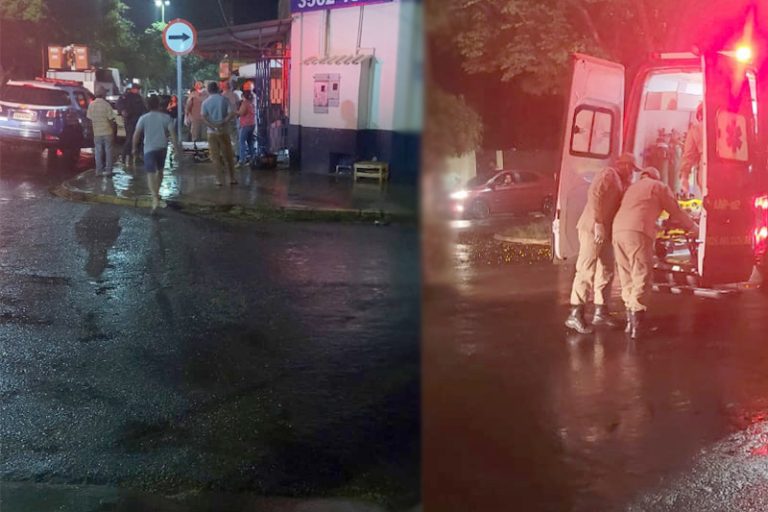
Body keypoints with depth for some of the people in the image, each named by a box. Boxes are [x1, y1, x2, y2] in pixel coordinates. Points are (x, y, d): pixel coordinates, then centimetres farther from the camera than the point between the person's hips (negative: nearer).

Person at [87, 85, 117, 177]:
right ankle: (108, 170, 8)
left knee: (98, 151, 9)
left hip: (97, 132, 3)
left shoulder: (91, 105, -1)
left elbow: (90, 118, 4)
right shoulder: (106, 104, -13)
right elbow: (111, 120, -13)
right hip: (107, 132, -3)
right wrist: (113, 132, -3)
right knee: (108, 151, 6)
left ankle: (99, 170, 11)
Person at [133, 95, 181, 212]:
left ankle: (155, 198, -22)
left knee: (151, 173, -6)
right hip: (162, 147, 3)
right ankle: (156, 192, 38)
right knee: (159, 170, 23)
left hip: (149, 149, -3)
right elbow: (172, 134, -7)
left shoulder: (144, 118, -4)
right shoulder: (166, 117, -1)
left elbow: (136, 134, -4)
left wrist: (135, 147, 9)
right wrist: (177, 149, -4)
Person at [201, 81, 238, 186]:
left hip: (212, 132, 0)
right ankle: (232, 178, 13)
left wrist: (213, 126, -14)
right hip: (224, 131, 0)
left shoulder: (205, 102, 0)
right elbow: (231, 114, -11)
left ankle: (220, 178, 3)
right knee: (228, 155, 9)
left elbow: (203, 118, -11)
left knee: (216, 156, 5)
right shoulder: (224, 100, -1)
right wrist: (223, 122, -12)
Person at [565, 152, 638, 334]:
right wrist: (598, 223, -25)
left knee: (606, 270, 13)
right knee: (586, 270, -12)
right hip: (592, 228, -10)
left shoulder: (619, 181, 23)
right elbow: (594, 195, -20)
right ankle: (575, 315, -12)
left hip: (605, 230, 10)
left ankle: (600, 311, 20)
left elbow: (619, 205, 20)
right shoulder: (609, 174, -6)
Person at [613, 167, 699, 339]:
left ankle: (630, 320, 12)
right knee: (642, 275, -7)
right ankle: (636, 317, -18)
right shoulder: (659, 186, 14)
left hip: (618, 230, 6)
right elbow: (676, 212, 15)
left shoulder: (632, 187, 32)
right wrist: (693, 227, 30)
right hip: (638, 232, -6)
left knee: (627, 276, 11)